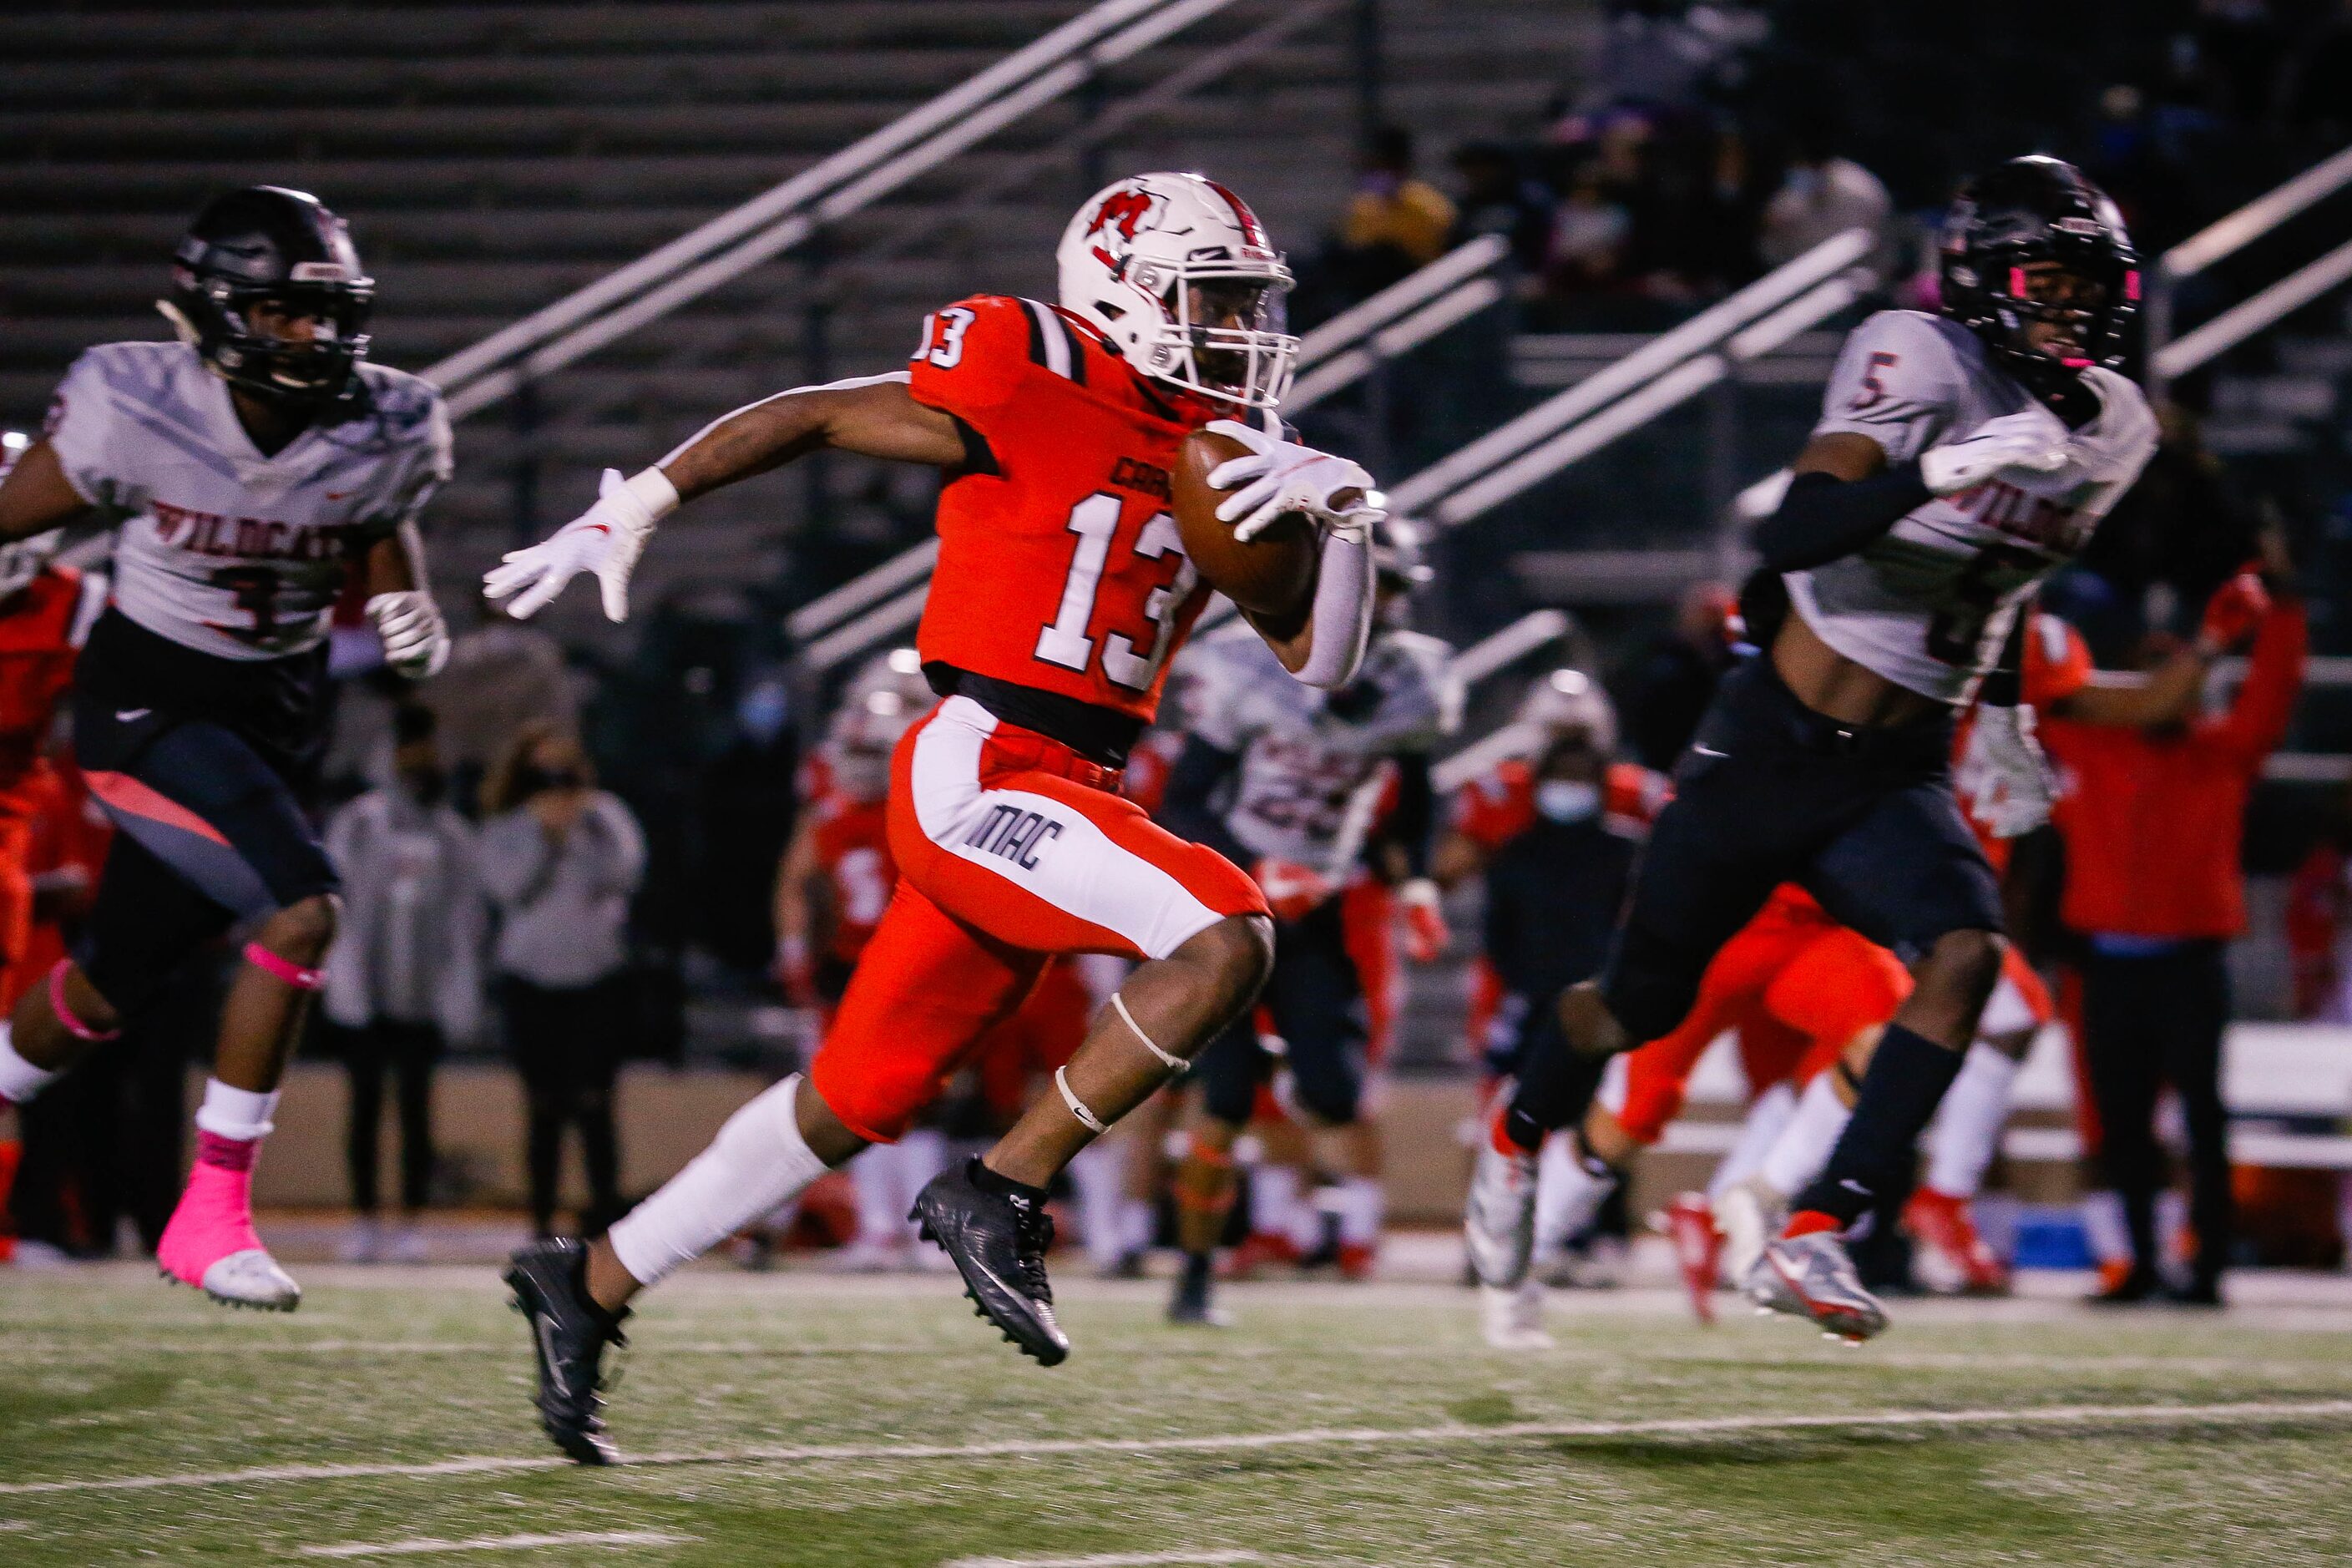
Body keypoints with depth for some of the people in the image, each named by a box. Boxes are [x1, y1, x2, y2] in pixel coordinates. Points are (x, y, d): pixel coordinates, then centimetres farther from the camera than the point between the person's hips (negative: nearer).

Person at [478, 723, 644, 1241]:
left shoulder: (604, 815, 8)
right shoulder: (505, 826, 7)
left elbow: (624, 872, -6)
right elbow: (507, 886, -8)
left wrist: (588, 821, -13)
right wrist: (542, 830, -12)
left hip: (598, 978, -1)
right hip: (530, 979, 1)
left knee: (592, 1100, -8)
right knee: (543, 1106, 3)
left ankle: (605, 1211, -7)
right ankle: (542, 1221, 6)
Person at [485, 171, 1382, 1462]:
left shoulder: (1222, 460, 14)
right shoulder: (1030, 390, -8)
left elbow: (1319, 663, 14)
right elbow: (800, 421, 0)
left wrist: (1342, 518, -4)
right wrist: (622, 521, 1)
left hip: (1067, 800, 8)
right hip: (976, 776, -8)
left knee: (858, 1101, 13)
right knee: (1226, 935, -24)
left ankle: (589, 1286, 26)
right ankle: (1000, 1197, -13)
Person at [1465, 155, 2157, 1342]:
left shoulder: (2113, 431, 4)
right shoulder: (1922, 359, -18)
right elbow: (1792, 538, -31)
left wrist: (2002, 717, 26)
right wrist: (1947, 469, -42)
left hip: (1895, 778, 5)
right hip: (1772, 749, -5)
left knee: (1968, 953, -24)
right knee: (1642, 1001, 11)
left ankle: (1813, 1238, -24)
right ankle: (1518, 1141, 44)